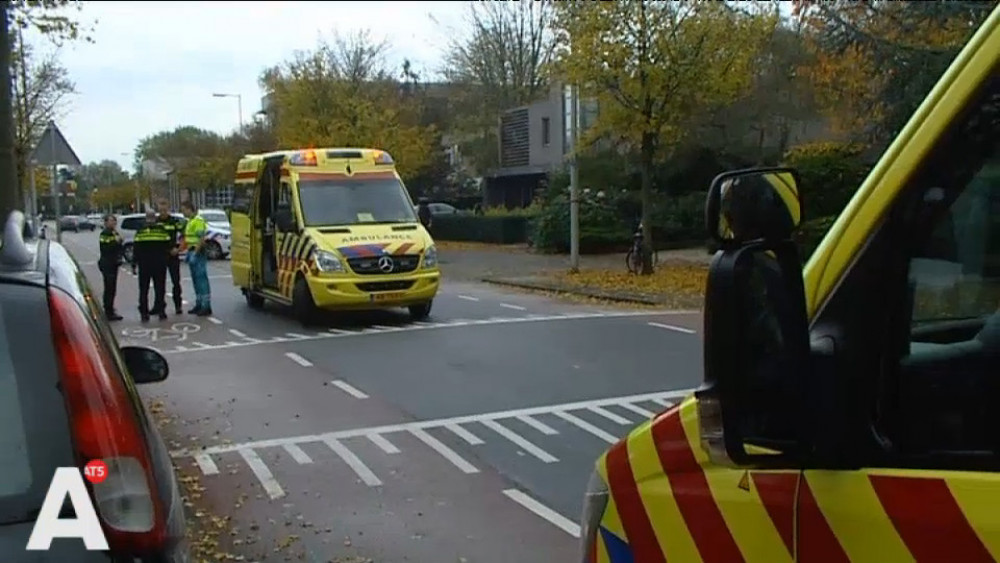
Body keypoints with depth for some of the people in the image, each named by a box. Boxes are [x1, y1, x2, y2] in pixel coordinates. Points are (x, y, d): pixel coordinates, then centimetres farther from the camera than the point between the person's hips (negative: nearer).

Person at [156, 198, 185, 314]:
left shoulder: (175, 221, 0)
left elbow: (183, 235, 2)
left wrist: (178, 248, -8)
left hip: (172, 255, -1)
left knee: (176, 281, 0)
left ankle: (178, 305, 7)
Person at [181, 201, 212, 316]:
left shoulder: (198, 221, -13)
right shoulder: (190, 221, 18)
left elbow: (201, 239, -20)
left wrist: (195, 254, -22)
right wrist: (188, 253, 16)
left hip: (198, 253, -10)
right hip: (192, 252, 10)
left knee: (202, 279, -8)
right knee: (196, 280, 13)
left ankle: (206, 307, -7)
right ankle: (199, 305, 20)